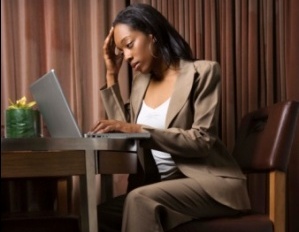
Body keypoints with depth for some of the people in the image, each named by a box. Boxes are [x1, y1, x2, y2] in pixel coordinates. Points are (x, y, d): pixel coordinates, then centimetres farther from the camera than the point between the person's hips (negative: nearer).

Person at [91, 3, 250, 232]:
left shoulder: (202, 72, -5)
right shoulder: (141, 81, 15)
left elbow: (202, 141, -15)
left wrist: (140, 130, -25)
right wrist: (112, 74, 9)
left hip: (209, 183, -6)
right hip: (163, 184, 6)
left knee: (139, 200, -33)